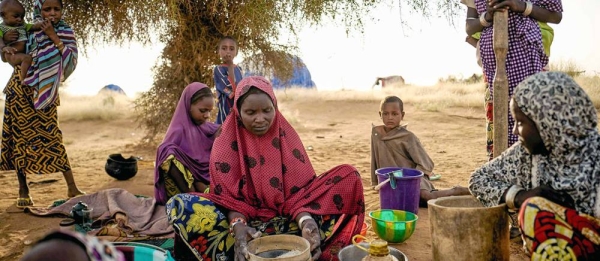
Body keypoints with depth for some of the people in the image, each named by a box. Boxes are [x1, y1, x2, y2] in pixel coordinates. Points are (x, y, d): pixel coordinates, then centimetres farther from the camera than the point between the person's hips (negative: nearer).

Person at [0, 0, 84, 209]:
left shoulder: (65, 33, -1)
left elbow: (71, 62, -16)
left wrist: (53, 37, -20)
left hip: (45, 93, -1)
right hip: (20, 91, 1)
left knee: (51, 138, -3)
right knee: (20, 138, 3)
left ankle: (72, 188, 2)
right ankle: (23, 190, 13)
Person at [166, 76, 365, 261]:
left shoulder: (286, 135, -1)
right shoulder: (227, 141, -5)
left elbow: (300, 186, -8)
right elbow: (227, 193, -11)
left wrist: (305, 220, -29)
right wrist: (238, 226, -32)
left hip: (286, 218, 2)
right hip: (245, 218, -1)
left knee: (348, 176, -16)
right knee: (182, 205, -30)